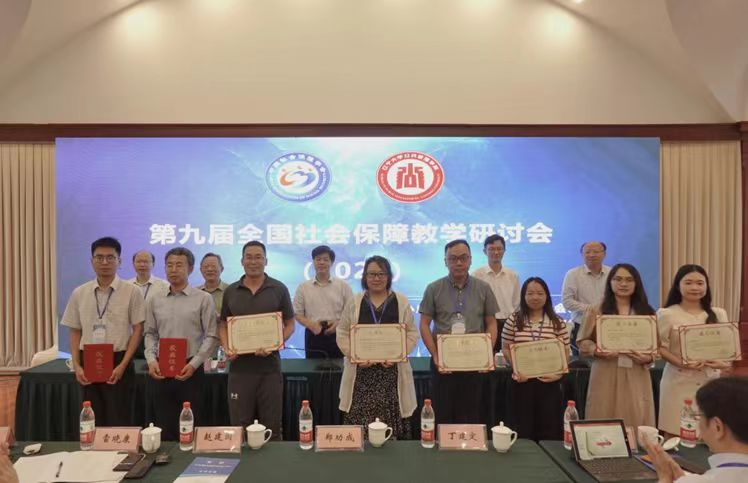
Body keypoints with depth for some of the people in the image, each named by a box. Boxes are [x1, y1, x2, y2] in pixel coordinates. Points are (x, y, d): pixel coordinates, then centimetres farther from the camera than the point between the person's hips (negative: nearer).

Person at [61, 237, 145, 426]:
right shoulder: (79, 293, 6)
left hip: (118, 362, -3)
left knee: (118, 421, 1)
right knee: (92, 421, 12)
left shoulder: (131, 292, -6)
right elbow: (75, 332, 10)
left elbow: (137, 330, -6)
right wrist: (77, 365, 0)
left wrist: (122, 365, -12)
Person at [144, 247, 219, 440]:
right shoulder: (154, 300, 8)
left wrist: (194, 364, -13)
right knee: (163, 427, 10)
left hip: (190, 370, -3)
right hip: (160, 370, 3)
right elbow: (150, 334, 12)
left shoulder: (203, 299, -2)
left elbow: (211, 336, -4)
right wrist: (151, 360, -4)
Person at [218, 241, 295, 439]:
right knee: (239, 427, 10)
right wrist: (227, 348, -6)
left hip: (270, 366, -2)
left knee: (271, 426, 7)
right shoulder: (231, 291, 7)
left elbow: (290, 324, 3)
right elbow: (223, 324, 13)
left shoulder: (279, 289, 0)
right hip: (239, 366, 2)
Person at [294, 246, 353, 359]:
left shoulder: (343, 285, 3)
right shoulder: (303, 287, 5)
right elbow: (298, 314, 5)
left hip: (337, 335, 0)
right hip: (313, 335, 0)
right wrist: (310, 324, -14)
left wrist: (339, 323, -14)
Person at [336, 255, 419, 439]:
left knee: (391, 423, -1)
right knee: (358, 427, -2)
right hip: (361, 370, 0)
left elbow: (412, 333, 5)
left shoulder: (402, 302, 5)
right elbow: (342, 333, 6)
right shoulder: (354, 302, 6)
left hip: (392, 370, 0)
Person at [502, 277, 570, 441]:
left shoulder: (558, 323, 2)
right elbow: (506, 348, 4)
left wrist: (558, 373, -10)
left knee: (550, 428, 7)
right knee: (522, 428, 9)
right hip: (522, 381, 0)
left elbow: (565, 351, 4)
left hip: (549, 382, 0)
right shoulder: (513, 321, 0)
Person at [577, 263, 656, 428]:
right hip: (605, 376, -1)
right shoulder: (597, 311, 2)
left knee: (637, 423, 4)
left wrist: (649, 357, -11)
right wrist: (596, 351, -15)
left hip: (636, 377, 2)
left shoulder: (647, 312, 8)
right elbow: (583, 342, 3)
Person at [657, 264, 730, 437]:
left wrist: (725, 363, -11)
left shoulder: (719, 314, 8)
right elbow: (660, 347, -5)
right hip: (679, 382, -3)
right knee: (676, 435, 0)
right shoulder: (667, 314, -5)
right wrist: (680, 363, -19)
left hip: (711, 380, 3)